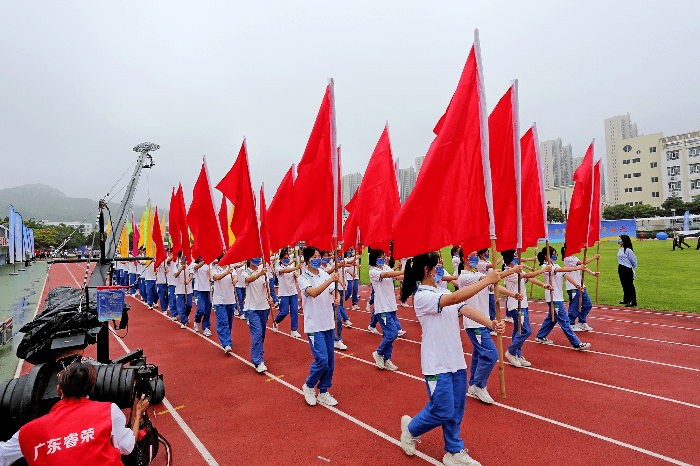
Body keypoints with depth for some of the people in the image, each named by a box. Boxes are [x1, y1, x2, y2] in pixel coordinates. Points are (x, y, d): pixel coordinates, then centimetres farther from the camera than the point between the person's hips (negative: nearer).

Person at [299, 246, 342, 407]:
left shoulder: (325, 274, 7)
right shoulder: (303, 278, -10)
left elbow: (334, 291, 9)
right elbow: (313, 293, -26)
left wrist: (337, 298, -13)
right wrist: (330, 280, -32)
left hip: (329, 324, 6)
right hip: (314, 326, -6)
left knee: (330, 360, 10)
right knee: (321, 360, -10)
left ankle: (323, 393, 26)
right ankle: (308, 386, 17)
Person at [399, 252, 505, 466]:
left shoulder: (443, 291, 8)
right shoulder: (422, 296, -18)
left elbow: (466, 309, -5)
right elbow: (455, 298, -32)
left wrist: (491, 323, -22)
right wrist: (487, 280, -29)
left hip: (457, 361, 8)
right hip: (437, 364, -8)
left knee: (456, 410, 15)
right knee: (442, 411, 1)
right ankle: (411, 428, 27)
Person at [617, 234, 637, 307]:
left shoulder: (628, 250, -15)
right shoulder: (621, 249, 11)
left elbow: (633, 260, -8)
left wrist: (633, 267, 4)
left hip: (627, 270, -9)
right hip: (621, 269, 9)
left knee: (629, 285, -4)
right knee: (624, 285, 16)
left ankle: (633, 301, 2)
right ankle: (626, 300, 27)